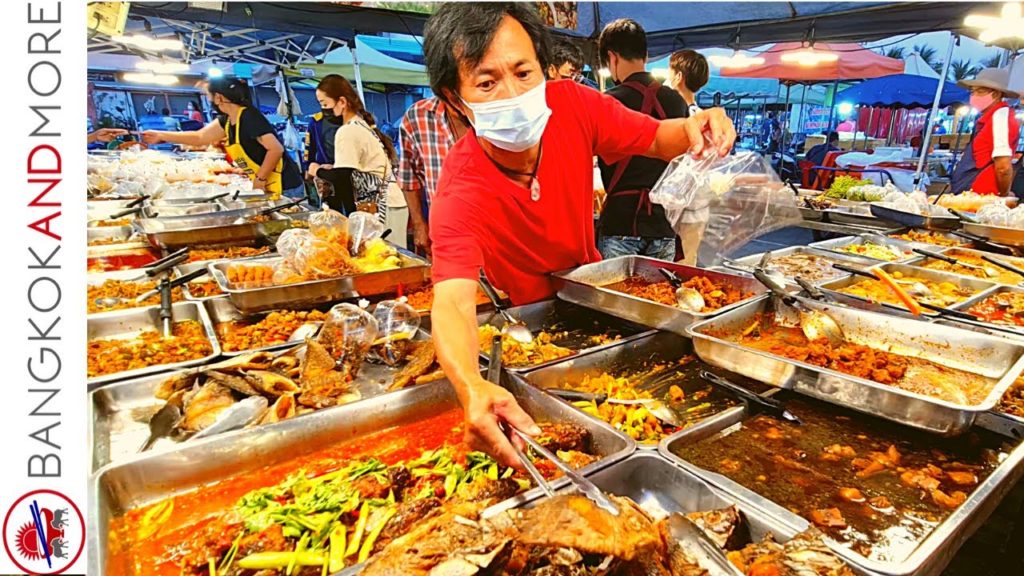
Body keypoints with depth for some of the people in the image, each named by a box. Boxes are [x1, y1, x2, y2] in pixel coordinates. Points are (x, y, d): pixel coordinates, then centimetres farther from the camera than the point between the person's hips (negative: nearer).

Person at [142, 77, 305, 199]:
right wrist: (161, 135, 19)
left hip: (284, 187, -9)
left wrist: (260, 179, -19)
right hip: (266, 187, 10)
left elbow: (276, 149, -25)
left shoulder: (249, 117, -19)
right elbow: (199, 137, 20)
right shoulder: (226, 120, 10)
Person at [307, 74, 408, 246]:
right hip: (389, 203, 9)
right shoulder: (362, 124, 15)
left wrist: (318, 171, -1)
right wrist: (334, 168, 12)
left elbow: (341, 178, -18)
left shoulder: (347, 131, -13)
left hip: (383, 208, -9)